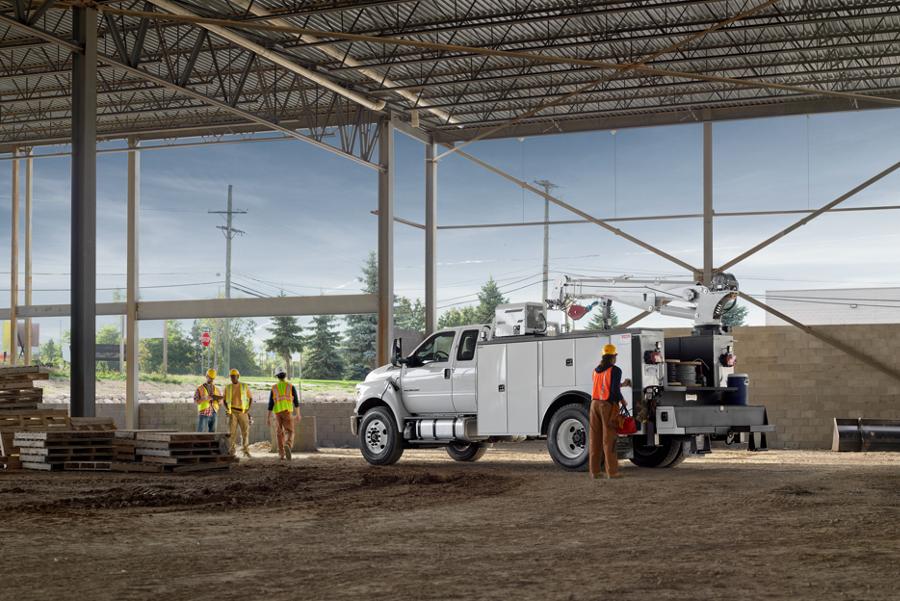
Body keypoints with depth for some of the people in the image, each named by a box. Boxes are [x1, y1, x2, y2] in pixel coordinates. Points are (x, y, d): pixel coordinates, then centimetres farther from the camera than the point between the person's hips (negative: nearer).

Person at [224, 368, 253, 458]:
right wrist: (227, 409, -6)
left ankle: (246, 451, 5)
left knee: (245, 431, -4)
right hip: (232, 412, 0)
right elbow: (225, 400, 12)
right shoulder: (228, 387, 7)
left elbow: (251, 398, 9)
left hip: (243, 412, 0)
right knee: (232, 432, -6)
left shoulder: (244, 386, 3)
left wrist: (248, 409, -5)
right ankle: (232, 451, -3)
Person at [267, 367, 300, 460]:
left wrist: (268, 418, 1)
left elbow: (271, 404, 0)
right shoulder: (291, 386, 0)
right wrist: (298, 414, 12)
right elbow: (296, 401, 2)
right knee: (289, 433, -6)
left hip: (277, 413, 2)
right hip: (287, 412, -2)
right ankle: (287, 446, -38)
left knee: (280, 433, 18)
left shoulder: (274, 388, 4)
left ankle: (281, 454, 16)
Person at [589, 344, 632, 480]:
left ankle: (594, 471, 9)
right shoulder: (615, 370, -8)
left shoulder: (596, 370, 12)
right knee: (609, 439, -4)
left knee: (595, 438, 8)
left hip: (595, 404, 6)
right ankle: (612, 471, -3)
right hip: (608, 405, -6)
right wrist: (622, 400, 2)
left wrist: (622, 384, 33)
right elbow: (614, 390, -15)